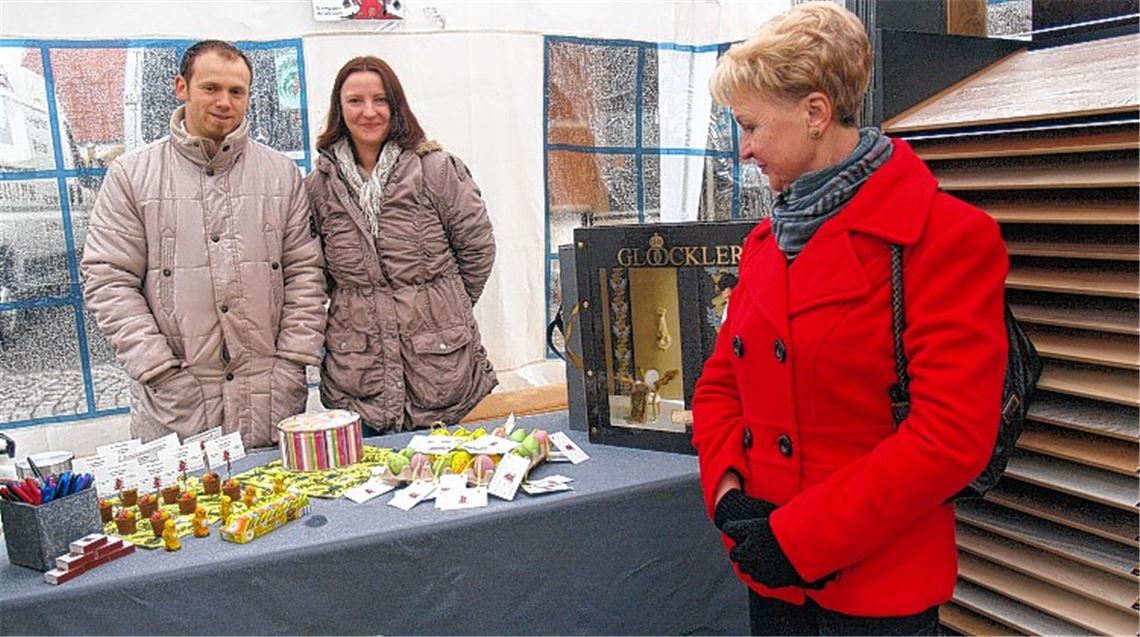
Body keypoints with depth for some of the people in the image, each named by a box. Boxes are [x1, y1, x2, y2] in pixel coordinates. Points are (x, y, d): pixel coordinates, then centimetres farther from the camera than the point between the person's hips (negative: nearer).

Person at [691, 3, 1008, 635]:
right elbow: (719, 382, 10)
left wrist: (799, 537, -18)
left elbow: (952, 436, -20)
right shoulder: (765, 241, 7)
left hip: (876, 586, -6)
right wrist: (728, 490, -7)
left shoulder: (946, 236, -14)